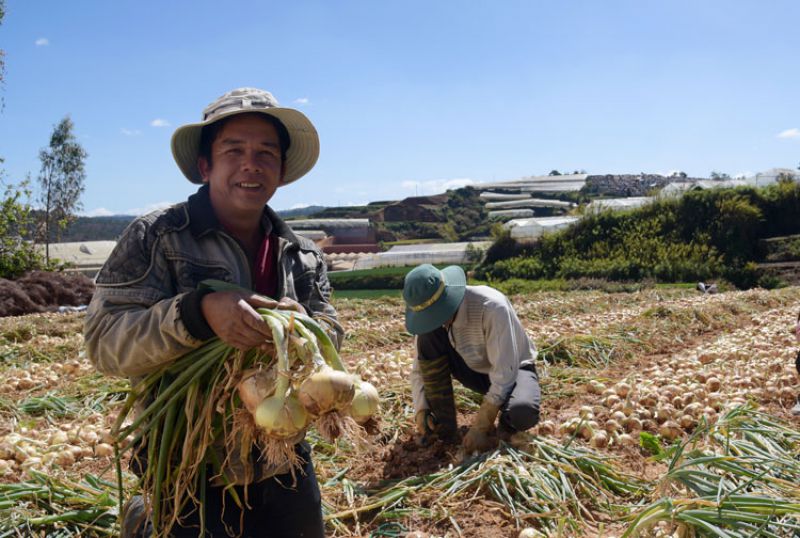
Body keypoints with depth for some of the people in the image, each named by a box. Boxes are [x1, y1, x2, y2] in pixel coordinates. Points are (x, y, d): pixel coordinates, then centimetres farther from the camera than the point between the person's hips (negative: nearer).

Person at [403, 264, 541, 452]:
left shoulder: (491, 307, -34)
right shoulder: (432, 317, -16)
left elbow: (505, 372, -33)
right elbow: (420, 367, -6)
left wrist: (480, 427, -31)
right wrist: (421, 411, -20)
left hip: (512, 370, -5)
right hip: (476, 371, 5)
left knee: (522, 412, -39)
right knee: (428, 338, -22)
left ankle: (507, 421, 1)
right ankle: (444, 427, -12)